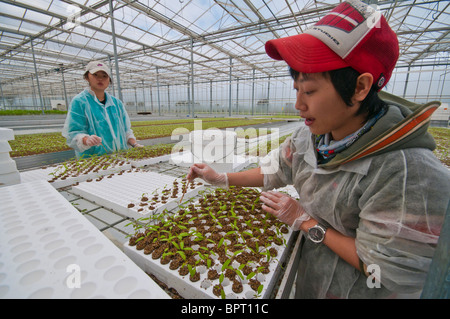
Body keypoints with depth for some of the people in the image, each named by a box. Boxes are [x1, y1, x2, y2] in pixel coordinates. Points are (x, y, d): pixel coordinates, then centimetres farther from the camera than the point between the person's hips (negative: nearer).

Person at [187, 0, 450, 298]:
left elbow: (385, 272, -24)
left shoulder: (410, 175, -33)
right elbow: (276, 172, -2)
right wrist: (221, 178, -4)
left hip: (353, 288, -4)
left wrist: (304, 221, -23)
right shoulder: (308, 137, -14)